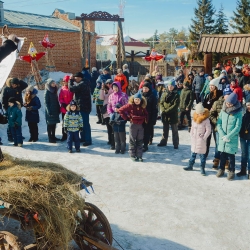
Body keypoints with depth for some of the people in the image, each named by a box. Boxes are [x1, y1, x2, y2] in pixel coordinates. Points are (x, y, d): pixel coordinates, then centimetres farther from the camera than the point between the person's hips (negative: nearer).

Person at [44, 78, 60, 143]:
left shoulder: (54, 90, 11)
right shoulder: (47, 92, -9)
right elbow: (46, 102, -11)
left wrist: (58, 108, 10)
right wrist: (48, 111, -17)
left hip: (55, 110, 7)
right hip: (50, 111, -7)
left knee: (54, 124, 11)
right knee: (50, 124, -1)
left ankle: (53, 136, 19)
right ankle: (50, 138, 4)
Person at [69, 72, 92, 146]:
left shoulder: (82, 84, -20)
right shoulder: (85, 83, 11)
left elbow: (71, 88, -20)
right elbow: (75, 87, 18)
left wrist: (71, 79, -7)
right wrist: (73, 80, 6)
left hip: (83, 107, -10)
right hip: (83, 106, 10)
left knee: (85, 123, -6)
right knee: (82, 122, 18)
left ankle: (88, 140, -1)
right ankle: (83, 138, 29)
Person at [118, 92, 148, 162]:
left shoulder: (143, 107, 6)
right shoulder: (130, 105, -8)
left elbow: (146, 114, 22)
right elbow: (120, 110, -8)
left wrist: (145, 120, 5)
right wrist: (126, 118, -8)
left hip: (141, 125, 4)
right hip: (133, 125, -4)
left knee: (140, 141, 8)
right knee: (132, 141, 5)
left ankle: (139, 156, 16)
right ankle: (132, 155, 14)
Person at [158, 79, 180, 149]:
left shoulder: (176, 95, -5)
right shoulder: (164, 94, 9)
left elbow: (175, 105, -13)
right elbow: (161, 103, 5)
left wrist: (167, 111, -18)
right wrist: (163, 110, -13)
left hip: (173, 115, -4)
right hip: (165, 115, 4)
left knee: (174, 130, 3)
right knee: (165, 130, 16)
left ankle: (175, 144, 9)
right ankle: (163, 142, 27)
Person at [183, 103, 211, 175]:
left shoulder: (206, 120, -14)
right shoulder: (194, 118, 3)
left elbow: (208, 130, -11)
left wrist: (204, 138, -13)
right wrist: (191, 135, 7)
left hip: (201, 140, -5)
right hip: (194, 140, 6)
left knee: (202, 154, 1)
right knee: (193, 153, 17)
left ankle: (202, 168, 10)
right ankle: (190, 166, 28)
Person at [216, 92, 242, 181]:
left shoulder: (238, 112, -10)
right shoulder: (223, 110, 0)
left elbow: (237, 127, -12)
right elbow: (218, 124, 0)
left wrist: (228, 136, -15)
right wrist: (222, 135, -12)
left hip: (232, 139, -3)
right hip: (222, 137, 3)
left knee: (231, 155, 4)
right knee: (222, 154, 12)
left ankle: (231, 171, 19)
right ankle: (221, 169, 28)